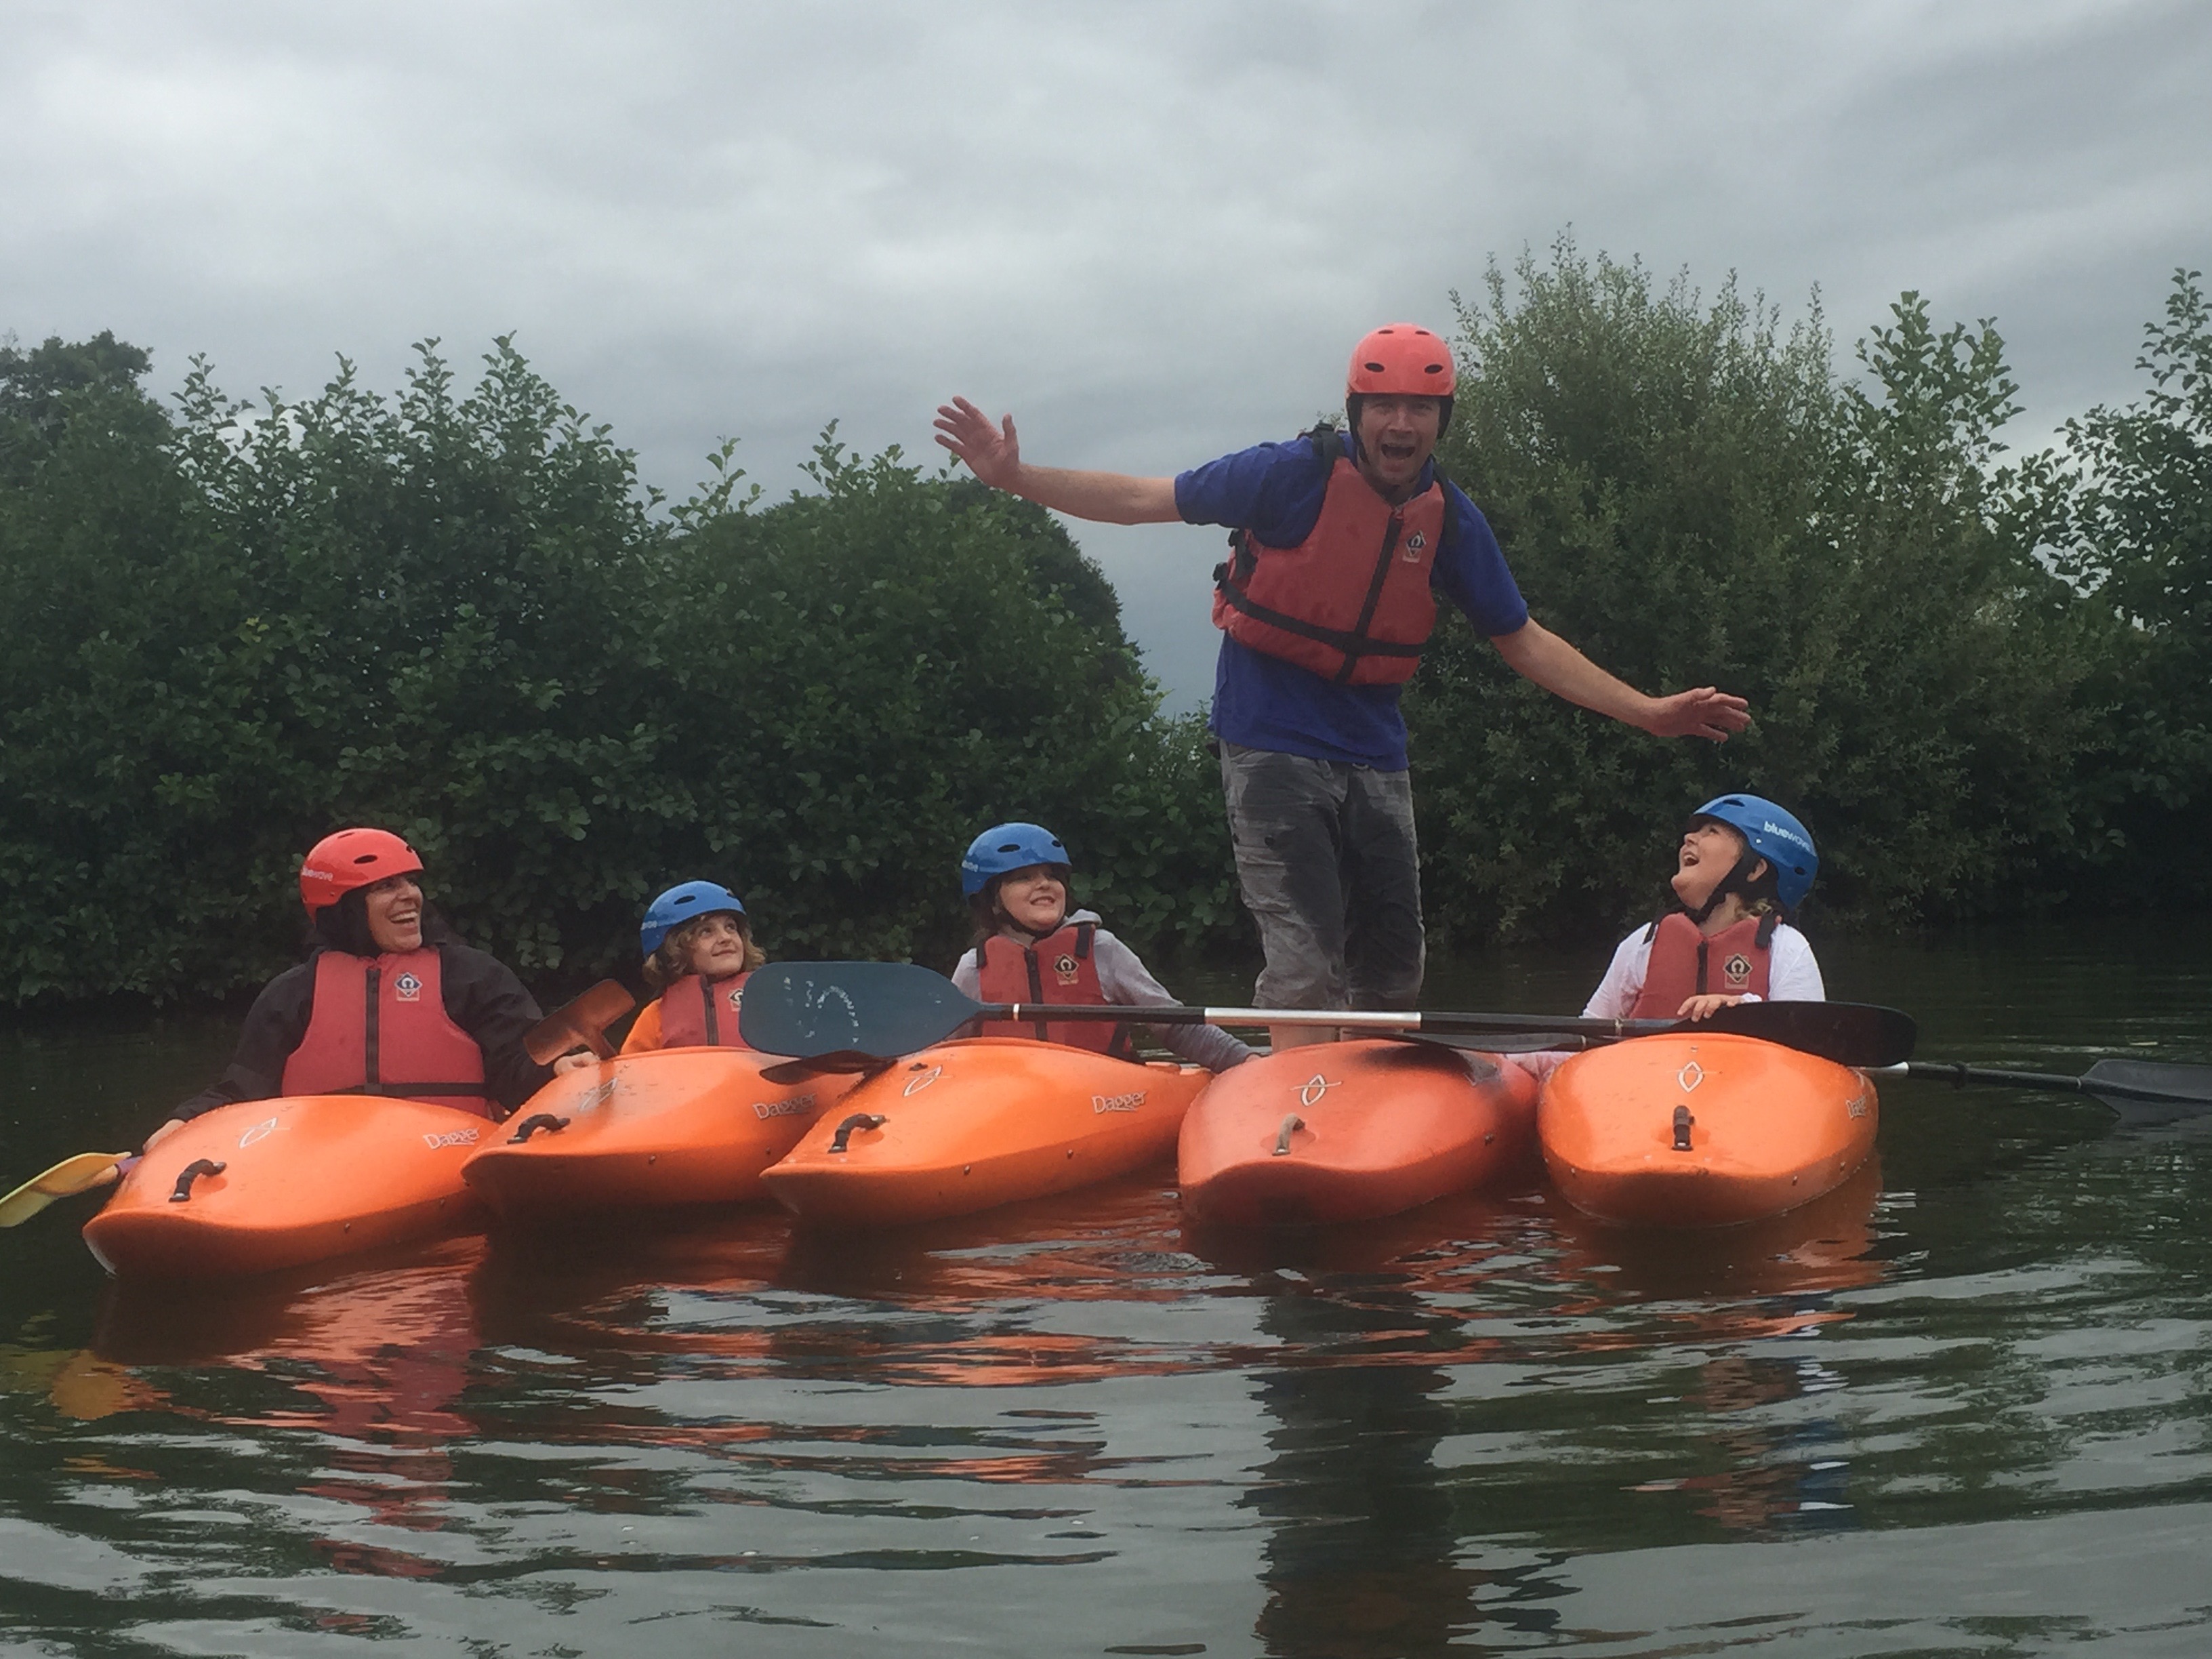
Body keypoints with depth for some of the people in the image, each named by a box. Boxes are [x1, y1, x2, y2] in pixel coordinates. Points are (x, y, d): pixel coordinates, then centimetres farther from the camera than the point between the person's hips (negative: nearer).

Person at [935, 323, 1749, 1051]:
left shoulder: (1451, 520, 2)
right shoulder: (1295, 475, -12)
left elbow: (1523, 640, 9)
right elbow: (1143, 499, -9)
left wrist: (1648, 712, 4)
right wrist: (1013, 476, -19)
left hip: (1373, 758, 5)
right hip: (1274, 745, -5)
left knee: (1392, 969, 11)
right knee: (1307, 962, -13)